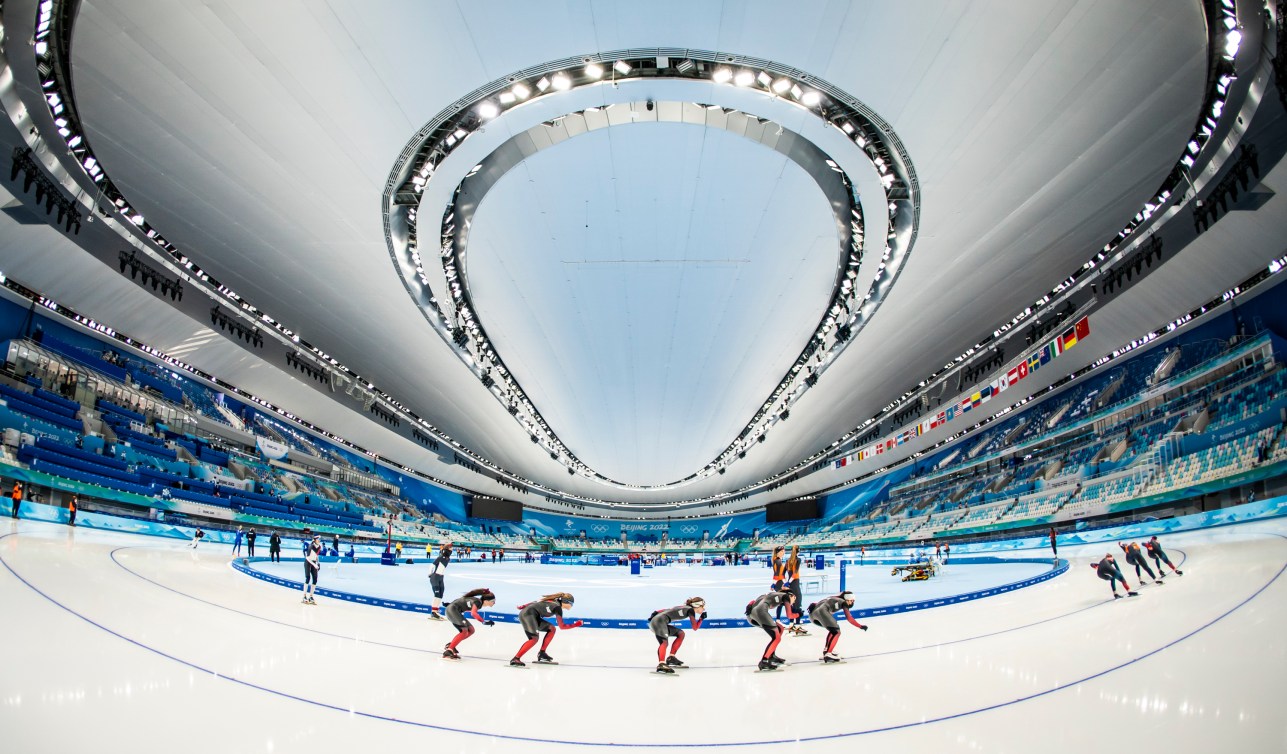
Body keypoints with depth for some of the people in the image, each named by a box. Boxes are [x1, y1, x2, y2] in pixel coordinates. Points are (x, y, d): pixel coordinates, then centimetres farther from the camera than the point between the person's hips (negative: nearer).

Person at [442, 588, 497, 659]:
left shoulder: (479, 602, 7)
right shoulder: (477, 602, -21)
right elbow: (473, 613, -39)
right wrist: (484, 622, -48)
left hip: (454, 611, 10)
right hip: (452, 610, -10)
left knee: (471, 630, 8)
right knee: (464, 631, -20)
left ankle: (450, 645, 11)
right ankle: (448, 651, -24)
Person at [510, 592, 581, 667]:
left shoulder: (554, 601, 15)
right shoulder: (558, 607, -9)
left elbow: (537, 602, 17)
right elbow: (562, 626, -9)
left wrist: (523, 606, 24)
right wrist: (576, 625, 1)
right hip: (528, 614, -10)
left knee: (551, 629, 11)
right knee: (534, 638, -22)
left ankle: (541, 653, 11)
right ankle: (515, 659, -24)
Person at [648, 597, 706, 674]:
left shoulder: (685, 608, 22)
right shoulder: (690, 610, -2)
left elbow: (668, 610, 18)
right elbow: (695, 628, -2)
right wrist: (701, 618, 9)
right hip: (659, 621, -9)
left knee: (681, 633, 17)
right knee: (664, 642, -27)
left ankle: (671, 657, 14)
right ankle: (661, 665, -49)